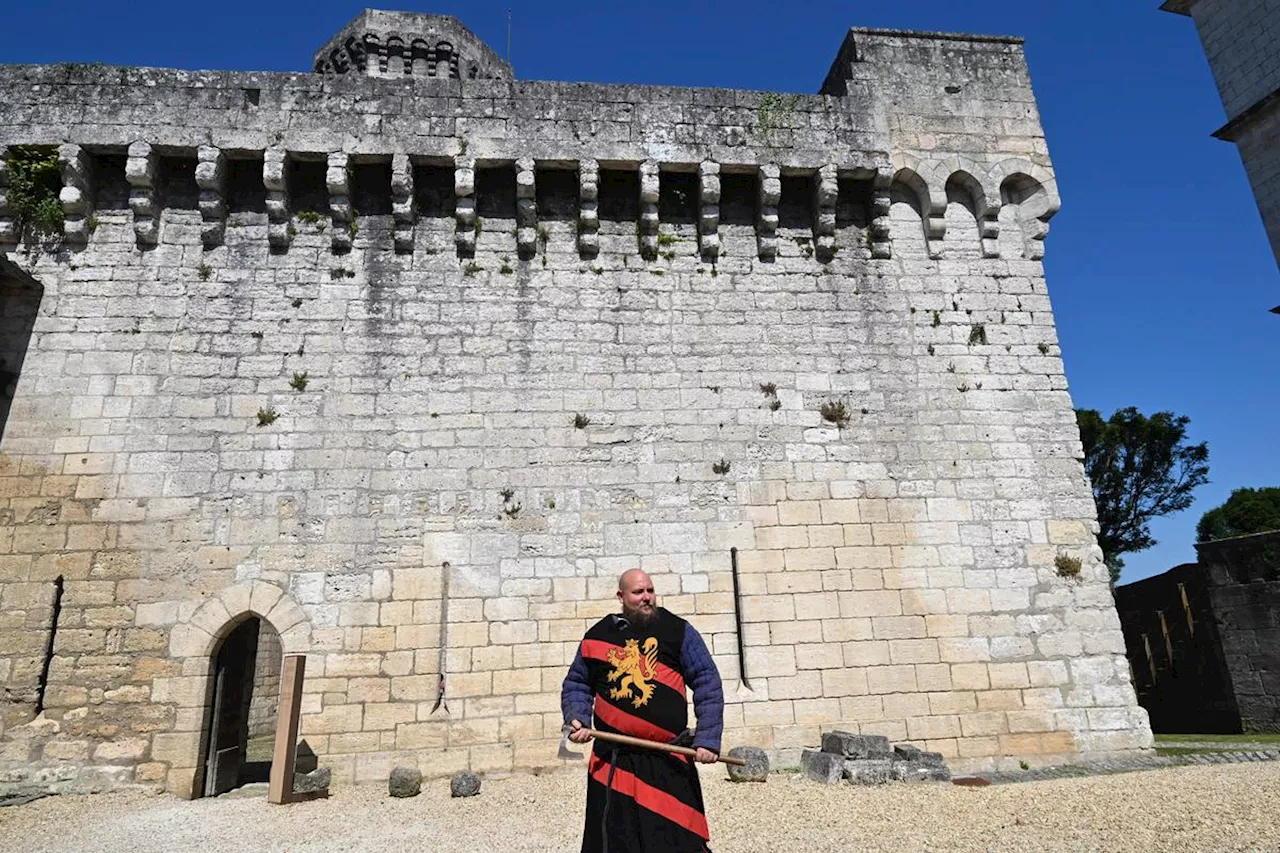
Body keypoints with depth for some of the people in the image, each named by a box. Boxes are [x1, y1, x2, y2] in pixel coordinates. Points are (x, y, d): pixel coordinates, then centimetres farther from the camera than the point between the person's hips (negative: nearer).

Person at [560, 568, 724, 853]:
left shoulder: (678, 631, 0)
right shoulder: (597, 635, 5)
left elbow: (707, 682, -1)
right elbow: (576, 683, 16)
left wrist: (708, 739, -9)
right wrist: (576, 719, -3)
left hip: (669, 761, -1)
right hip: (613, 762, 2)